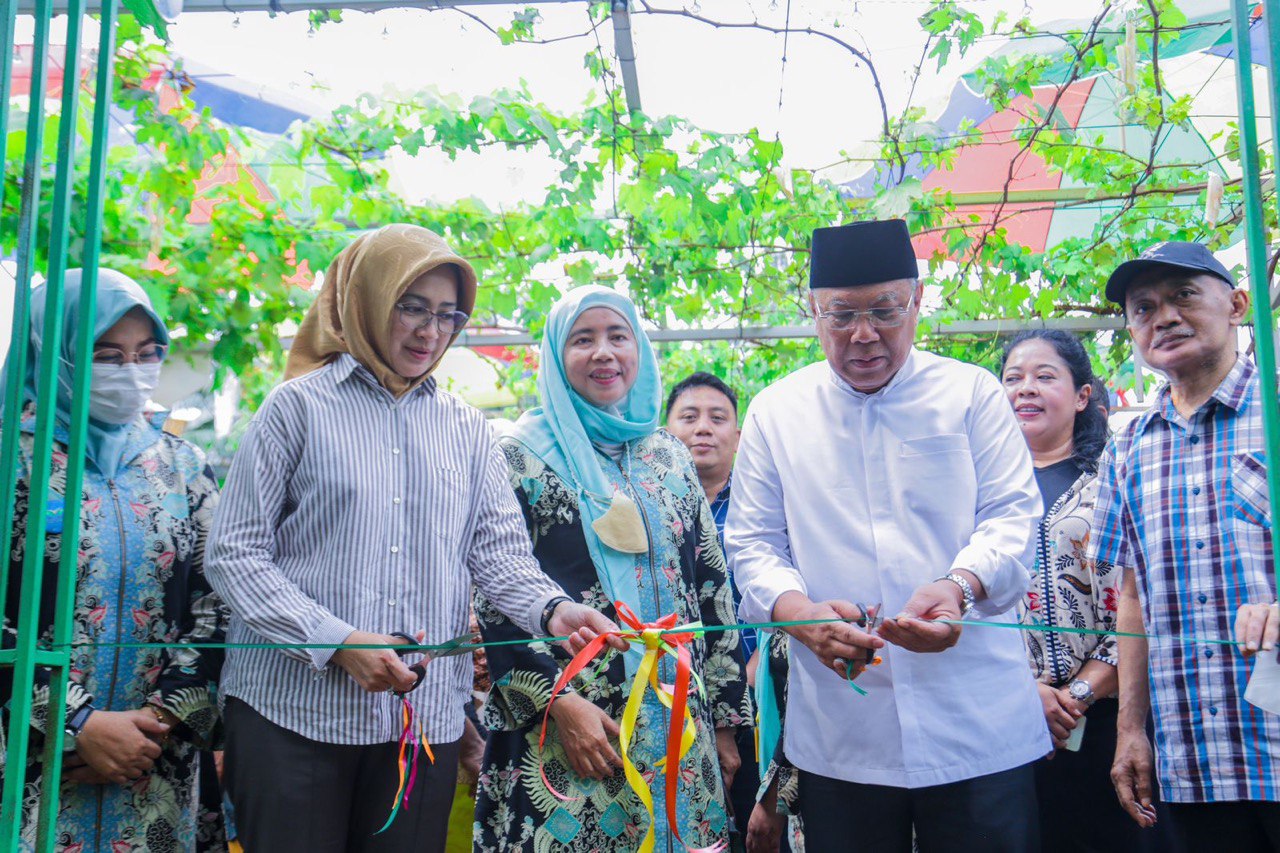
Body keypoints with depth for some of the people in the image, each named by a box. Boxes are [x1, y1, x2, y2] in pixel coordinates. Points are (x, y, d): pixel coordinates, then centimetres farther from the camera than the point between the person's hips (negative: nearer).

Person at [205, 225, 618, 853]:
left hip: (426, 718, 3)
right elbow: (235, 554, -5)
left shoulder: (467, 430, 11)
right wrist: (338, 642, -16)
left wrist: (550, 609, -17)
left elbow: (499, 552, 4)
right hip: (292, 709, -3)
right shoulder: (299, 407, 0)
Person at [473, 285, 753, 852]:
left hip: (676, 725, 4)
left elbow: (712, 589, 12)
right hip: (557, 729, -4)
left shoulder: (670, 459, 10)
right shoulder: (523, 456, -2)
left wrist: (725, 720, 10)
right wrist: (558, 700, -15)